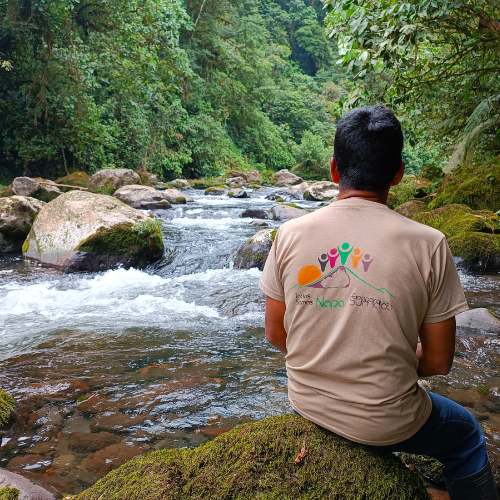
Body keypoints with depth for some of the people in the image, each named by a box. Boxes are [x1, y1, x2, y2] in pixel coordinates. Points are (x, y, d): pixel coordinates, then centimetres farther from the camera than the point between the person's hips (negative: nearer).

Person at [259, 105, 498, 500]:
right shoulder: (427, 244, -18)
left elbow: (276, 332, -2)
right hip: (383, 423, -3)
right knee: (468, 438, 29)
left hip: (307, 404, 4)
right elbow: (439, 362, -11)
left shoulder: (290, 234, -11)